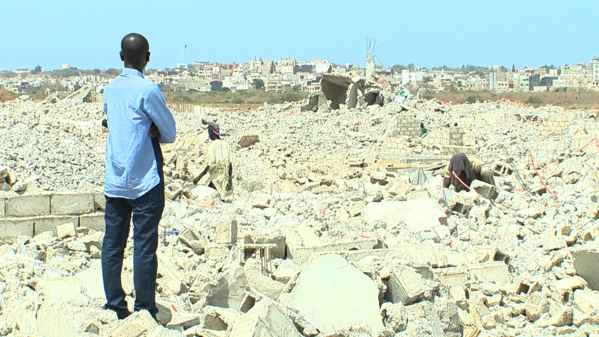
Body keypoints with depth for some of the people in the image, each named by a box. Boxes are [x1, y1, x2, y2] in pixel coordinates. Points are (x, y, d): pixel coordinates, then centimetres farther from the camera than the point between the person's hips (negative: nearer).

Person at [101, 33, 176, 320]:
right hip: (145, 182, -6)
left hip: (114, 181, 6)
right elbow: (170, 134, -4)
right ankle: (145, 311, 2)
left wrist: (148, 133, 5)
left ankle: (114, 307, 13)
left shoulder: (110, 89, 9)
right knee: (144, 246, -2)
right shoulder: (148, 90, -11)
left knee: (112, 244, 9)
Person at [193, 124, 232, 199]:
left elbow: (210, 165, -16)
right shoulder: (226, 145, 10)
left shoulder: (212, 145, -10)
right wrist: (230, 178, 20)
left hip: (215, 178, -7)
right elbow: (230, 164, 10)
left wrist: (199, 177, -15)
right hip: (226, 177, 7)